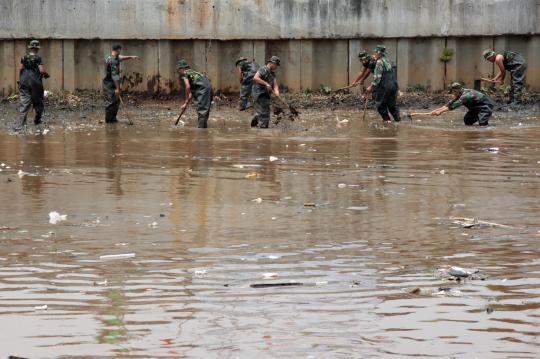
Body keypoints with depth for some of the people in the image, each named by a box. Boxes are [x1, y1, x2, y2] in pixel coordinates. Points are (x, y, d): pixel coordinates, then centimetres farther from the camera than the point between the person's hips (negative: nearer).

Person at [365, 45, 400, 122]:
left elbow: (377, 76, -16)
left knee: (380, 104, 5)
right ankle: (397, 118, 11)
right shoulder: (388, 61, 15)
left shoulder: (380, 62, -10)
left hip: (384, 86, -8)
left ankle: (386, 119, 5)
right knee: (392, 103, 15)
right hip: (393, 85, 8)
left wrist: (371, 86, -13)